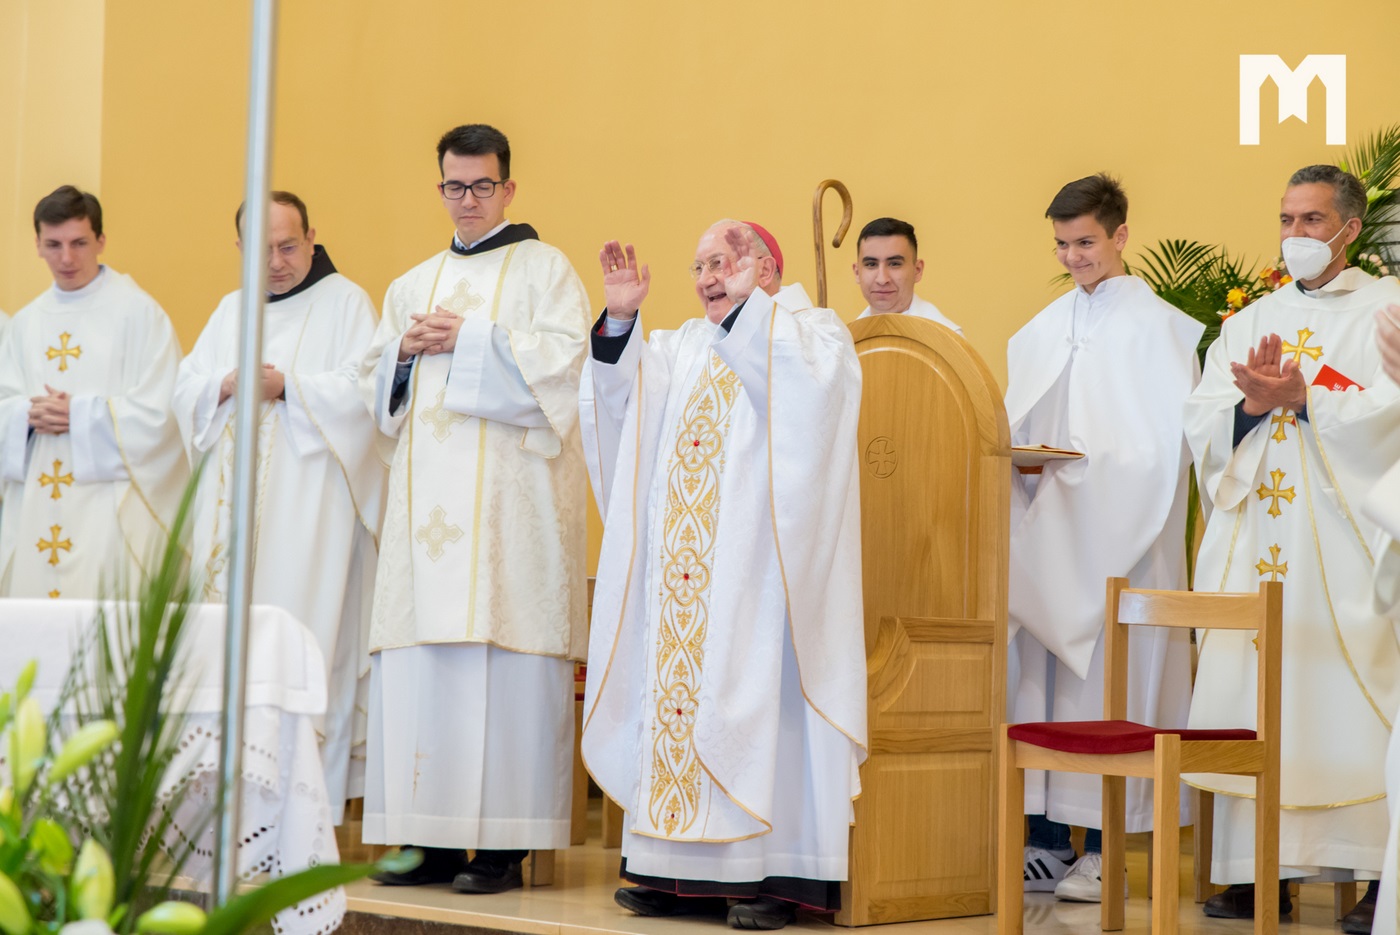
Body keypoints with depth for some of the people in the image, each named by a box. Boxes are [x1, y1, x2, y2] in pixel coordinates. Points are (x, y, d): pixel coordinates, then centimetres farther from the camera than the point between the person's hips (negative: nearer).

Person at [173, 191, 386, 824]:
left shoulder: (345, 302, 4)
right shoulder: (231, 309, 21)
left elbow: (362, 390, -8)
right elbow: (185, 387, 14)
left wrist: (286, 385, -14)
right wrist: (227, 384, -5)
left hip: (309, 503, -6)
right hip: (231, 503, 6)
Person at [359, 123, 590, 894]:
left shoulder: (544, 269, 7)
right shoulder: (413, 285, 23)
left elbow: (564, 359, -7)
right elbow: (373, 386, 22)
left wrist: (471, 339, -10)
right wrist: (405, 348, 1)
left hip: (509, 495, -5)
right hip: (427, 495, 5)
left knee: (501, 652, -11)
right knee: (418, 659, -1)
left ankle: (502, 844, -9)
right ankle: (433, 838, 3)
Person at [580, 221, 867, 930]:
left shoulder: (813, 333, 6)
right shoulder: (682, 347, 23)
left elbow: (802, 382, -17)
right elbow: (624, 395, 8)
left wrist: (749, 301, -15)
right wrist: (620, 321, -3)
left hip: (756, 566, -6)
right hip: (683, 571, 6)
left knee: (757, 696, -10)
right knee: (676, 689, 2)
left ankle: (769, 872, -9)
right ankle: (681, 870, 6)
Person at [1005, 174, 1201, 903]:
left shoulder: (1155, 327, -3)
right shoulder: (1043, 331, 15)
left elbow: (1165, 444, -9)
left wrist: (1086, 465, -19)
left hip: (1120, 535, -5)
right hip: (1045, 533, 6)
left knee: (1106, 679, -5)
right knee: (1036, 671, 2)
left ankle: (1102, 848, 0)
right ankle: (1045, 837, 8)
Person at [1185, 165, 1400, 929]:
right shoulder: (1251, 322, 19)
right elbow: (1202, 422, 8)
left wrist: (1301, 397, -14)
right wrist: (1254, 402, -11)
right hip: (1257, 540, 4)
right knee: (1252, 695, 0)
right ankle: (1259, 870, 4)